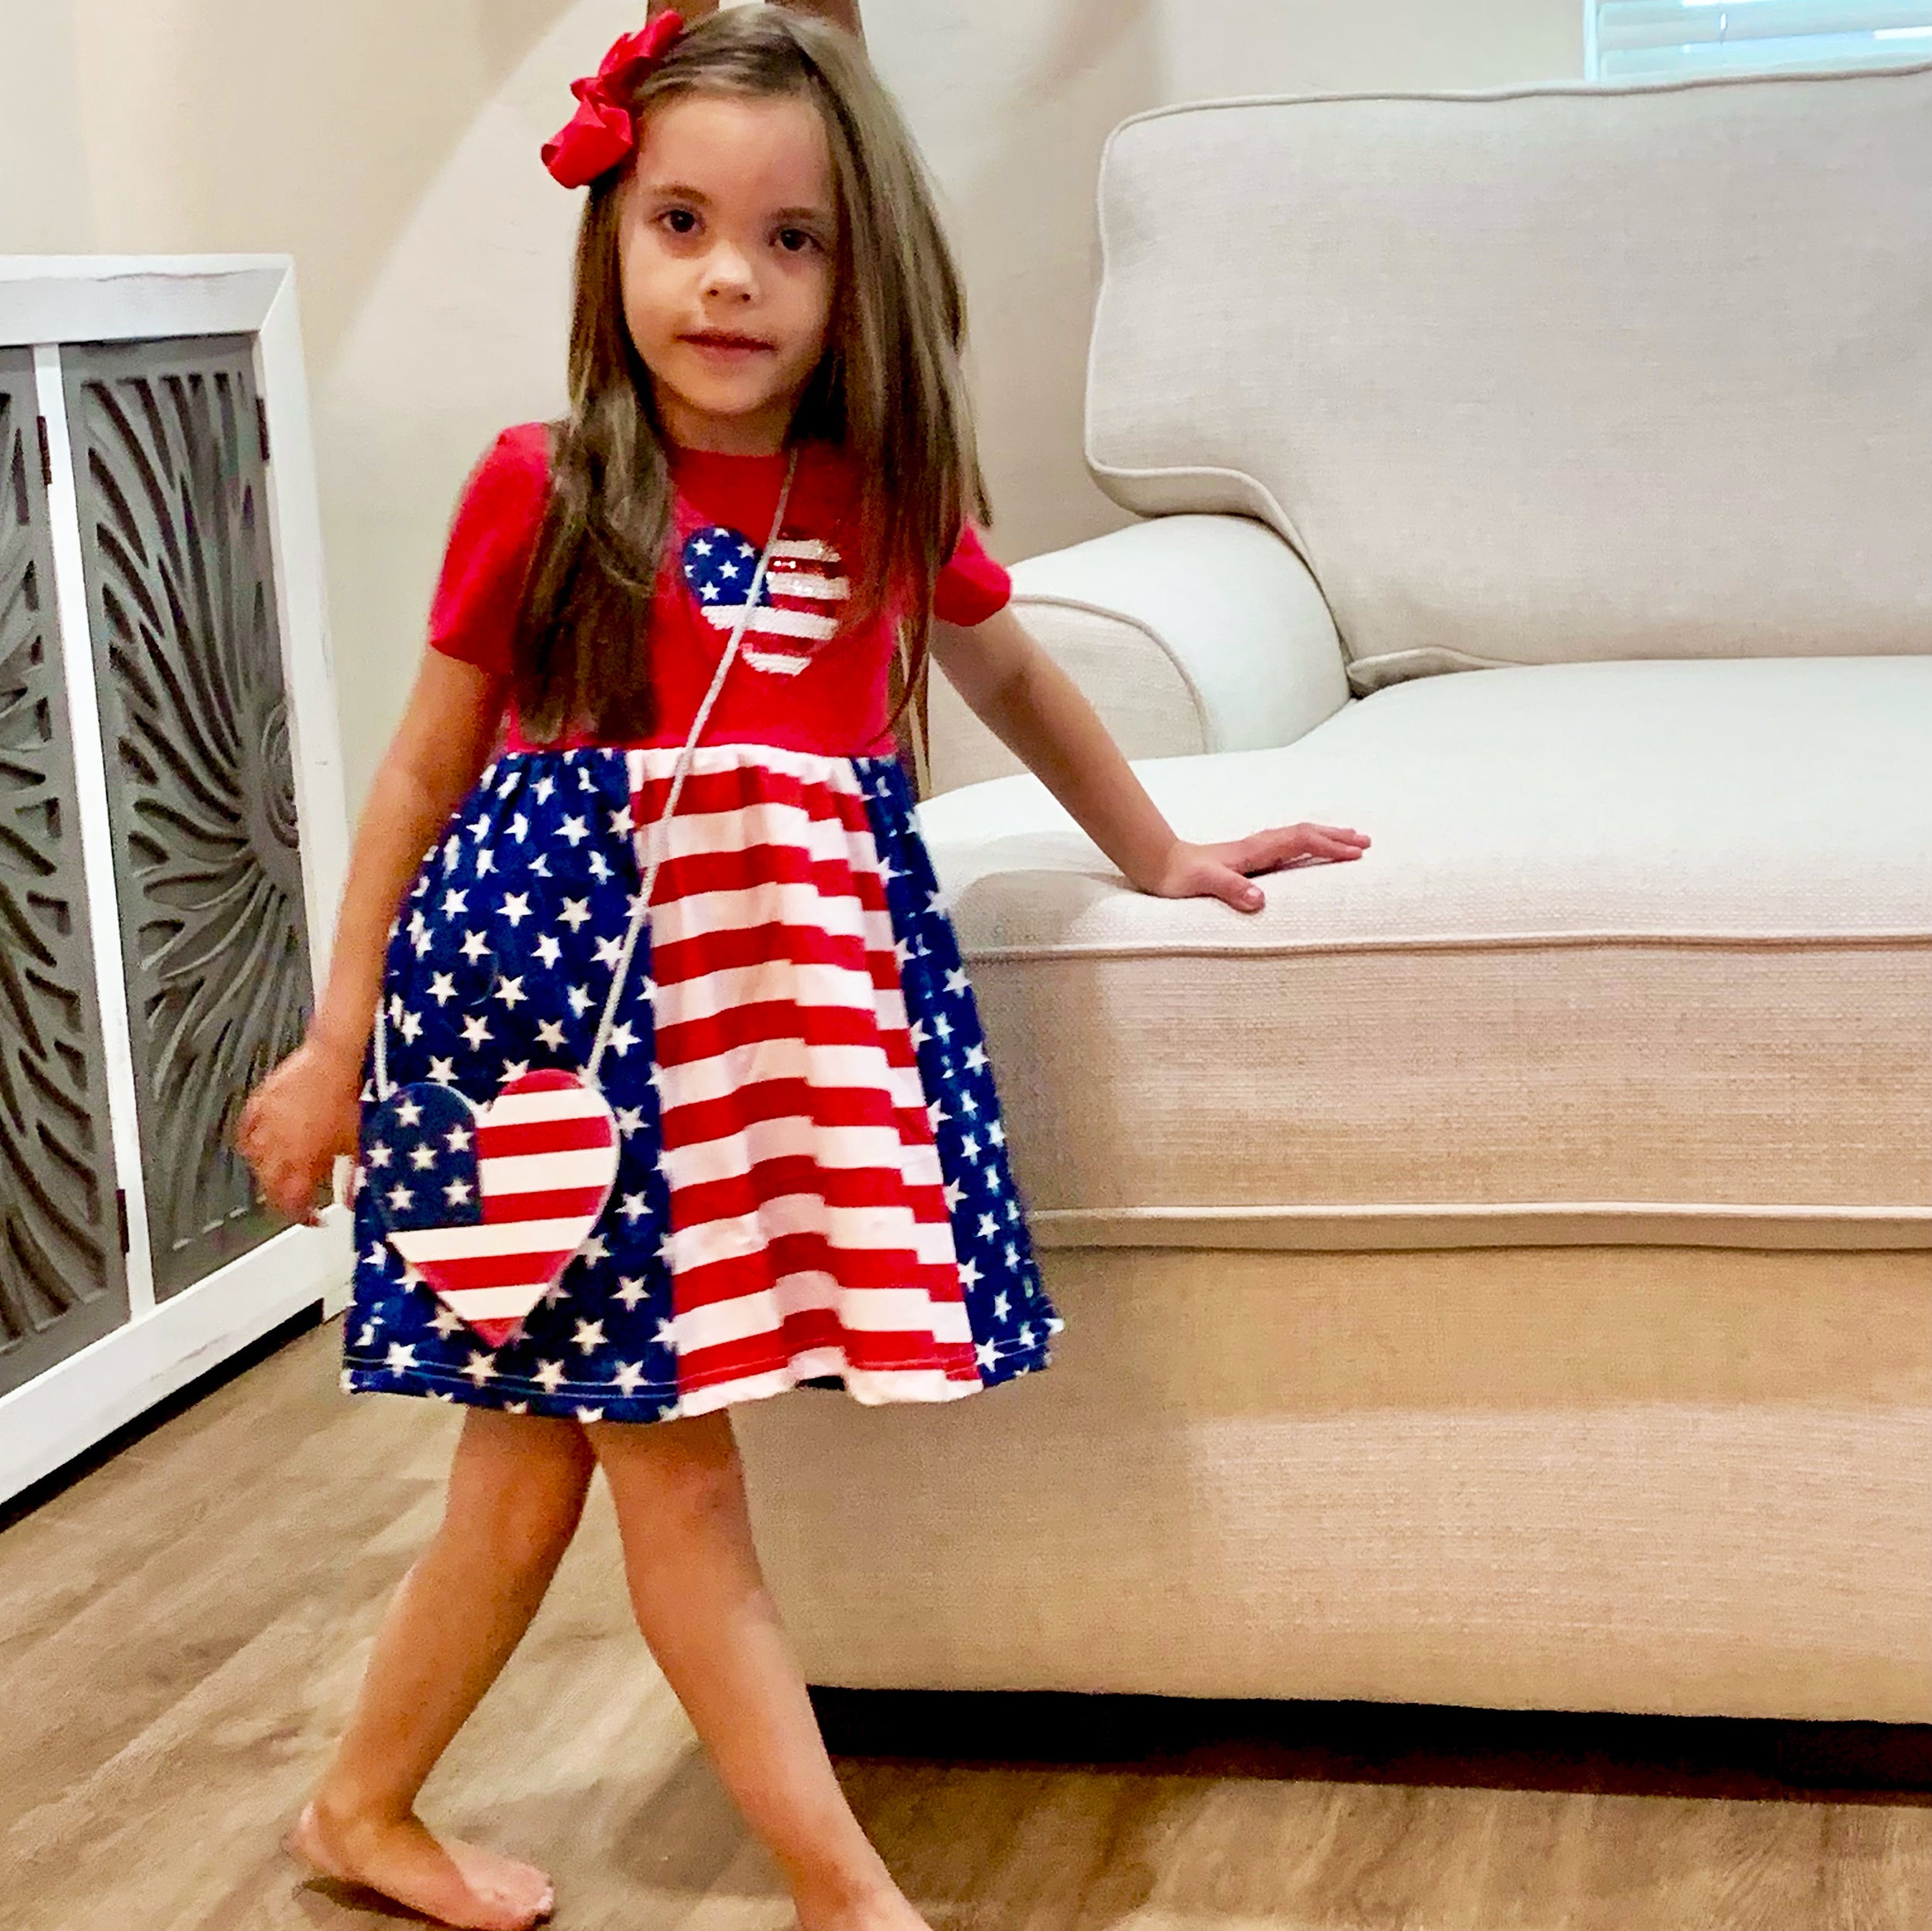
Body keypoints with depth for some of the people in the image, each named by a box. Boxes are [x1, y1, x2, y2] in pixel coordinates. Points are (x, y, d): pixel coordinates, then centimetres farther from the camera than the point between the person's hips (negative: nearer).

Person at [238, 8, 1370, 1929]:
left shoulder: (888, 503, 3)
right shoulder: (542, 489, -6)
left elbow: (1014, 683, 23)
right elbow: (425, 773, 1)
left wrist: (1161, 854, 28)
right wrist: (338, 1046, 3)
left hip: (776, 998, 4)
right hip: (563, 995, -4)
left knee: (537, 1452, 12)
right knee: (677, 1478, -1)